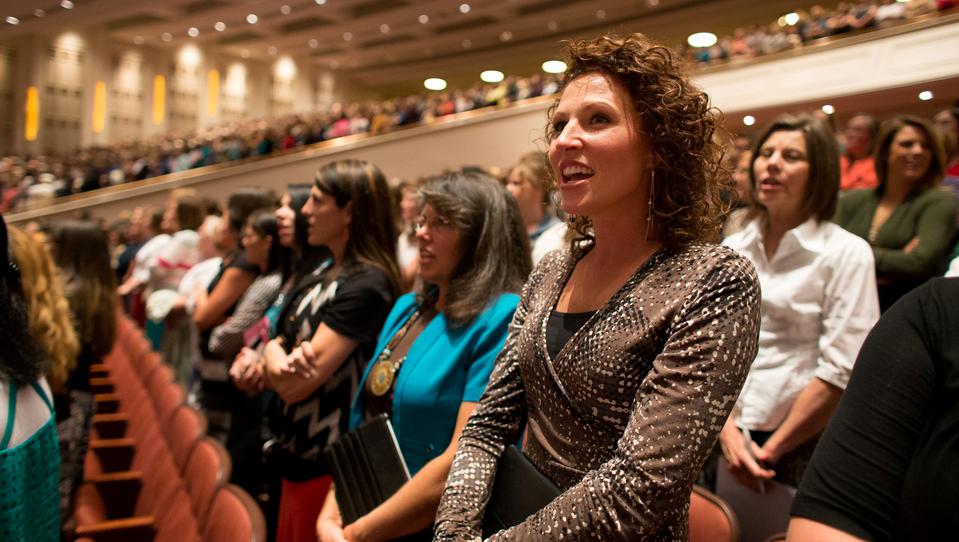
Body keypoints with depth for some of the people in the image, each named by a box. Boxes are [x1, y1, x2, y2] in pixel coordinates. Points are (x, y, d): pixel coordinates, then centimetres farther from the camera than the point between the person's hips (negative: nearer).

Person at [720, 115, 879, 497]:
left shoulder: (846, 253, -7)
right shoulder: (732, 249, 6)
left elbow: (843, 370, -12)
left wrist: (772, 450, -10)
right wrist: (727, 429, -10)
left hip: (804, 446, -3)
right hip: (727, 436, 4)